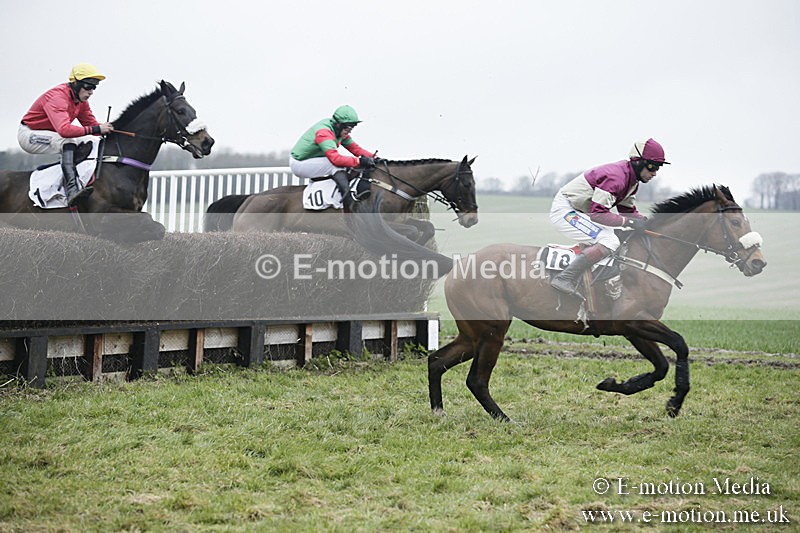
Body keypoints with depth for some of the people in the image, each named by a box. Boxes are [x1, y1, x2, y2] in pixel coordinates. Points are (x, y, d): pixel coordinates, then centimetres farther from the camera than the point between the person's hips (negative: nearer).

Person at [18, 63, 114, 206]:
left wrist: (105, 129, -17)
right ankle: (72, 190, -49)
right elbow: (64, 129, -45)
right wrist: (96, 129, -45)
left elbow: (91, 124, 4)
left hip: (50, 134, 10)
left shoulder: (81, 100, 0)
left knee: (90, 141, 1)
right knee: (68, 141, -34)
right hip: (29, 134, -10)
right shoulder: (58, 97, -30)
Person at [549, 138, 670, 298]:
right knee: (610, 242, -24)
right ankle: (565, 279, -30)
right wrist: (629, 222, -25)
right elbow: (597, 213, -28)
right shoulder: (616, 176, -24)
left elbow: (628, 210, 15)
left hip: (580, 212, 11)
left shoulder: (632, 179, 8)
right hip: (565, 211, -11)